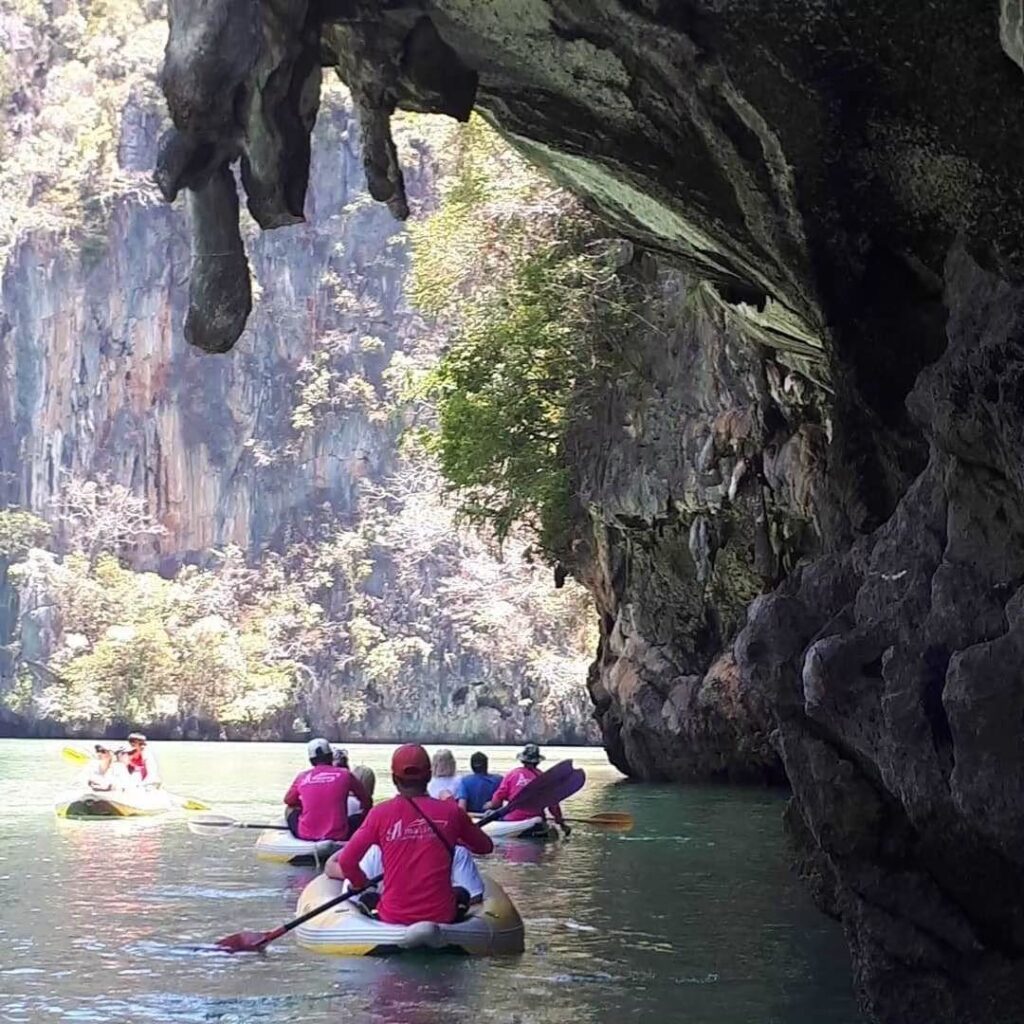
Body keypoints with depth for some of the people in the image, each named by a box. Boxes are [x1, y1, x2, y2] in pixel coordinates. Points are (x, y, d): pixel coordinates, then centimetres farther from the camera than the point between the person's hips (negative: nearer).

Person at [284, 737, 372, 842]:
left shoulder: (302, 777, 2)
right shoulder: (345, 775, -2)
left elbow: (288, 801, 21)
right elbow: (367, 802, 11)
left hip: (306, 836, 2)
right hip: (338, 836, -2)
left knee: (291, 809, 30)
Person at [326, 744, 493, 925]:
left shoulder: (381, 813, -6)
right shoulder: (452, 811, -3)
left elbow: (346, 862, -7)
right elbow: (485, 847, 13)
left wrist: (362, 884, 13)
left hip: (393, 918, 0)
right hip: (441, 917, 0)